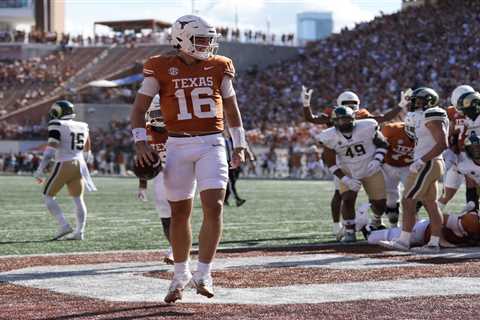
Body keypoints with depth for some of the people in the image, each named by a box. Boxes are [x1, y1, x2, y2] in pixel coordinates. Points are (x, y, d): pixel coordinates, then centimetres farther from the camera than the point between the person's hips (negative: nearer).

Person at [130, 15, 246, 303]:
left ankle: (203, 273, -5)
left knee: (214, 207, -14)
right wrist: (141, 142, -10)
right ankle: (181, 275, 23)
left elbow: (231, 107, 15)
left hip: (212, 144, 1)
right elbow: (139, 108, 2)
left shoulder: (218, 67, 5)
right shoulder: (162, 68, -2)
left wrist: (239, 146, 12)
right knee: (180, 213, 7)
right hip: (178, 146, -1)